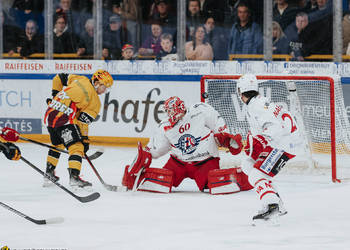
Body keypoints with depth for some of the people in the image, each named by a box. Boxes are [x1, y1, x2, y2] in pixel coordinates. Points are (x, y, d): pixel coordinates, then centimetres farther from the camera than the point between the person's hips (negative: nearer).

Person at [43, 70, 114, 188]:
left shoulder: (80, 79, 16)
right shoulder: (95, 101, -2)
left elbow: (59, 77, 25)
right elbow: (83, 121, -6)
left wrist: (56, 95, 31)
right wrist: (85, 139, -1)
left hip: (49, 114, 8)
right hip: (65, 119, -8)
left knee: (56, 145, 27)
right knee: (76, 146, -8)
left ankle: (49, 174, 33)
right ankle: (74, 177, -21)